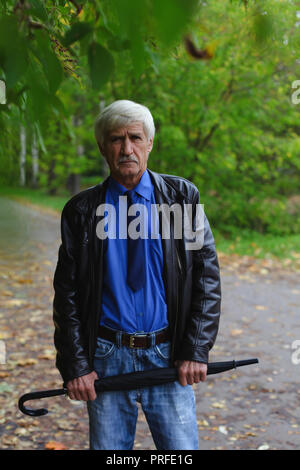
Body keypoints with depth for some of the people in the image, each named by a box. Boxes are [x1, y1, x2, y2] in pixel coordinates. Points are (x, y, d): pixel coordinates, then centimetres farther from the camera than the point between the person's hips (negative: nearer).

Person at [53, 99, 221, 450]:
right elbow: (66, 294, 2)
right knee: (107, 449, 10)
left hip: (168, 357, 0)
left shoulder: (182, 197, 1)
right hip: (107, 359, 1)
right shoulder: (81, 211, 1)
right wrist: (75, 366, -5)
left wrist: (196, 351, -6)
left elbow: (207, 277, 1)